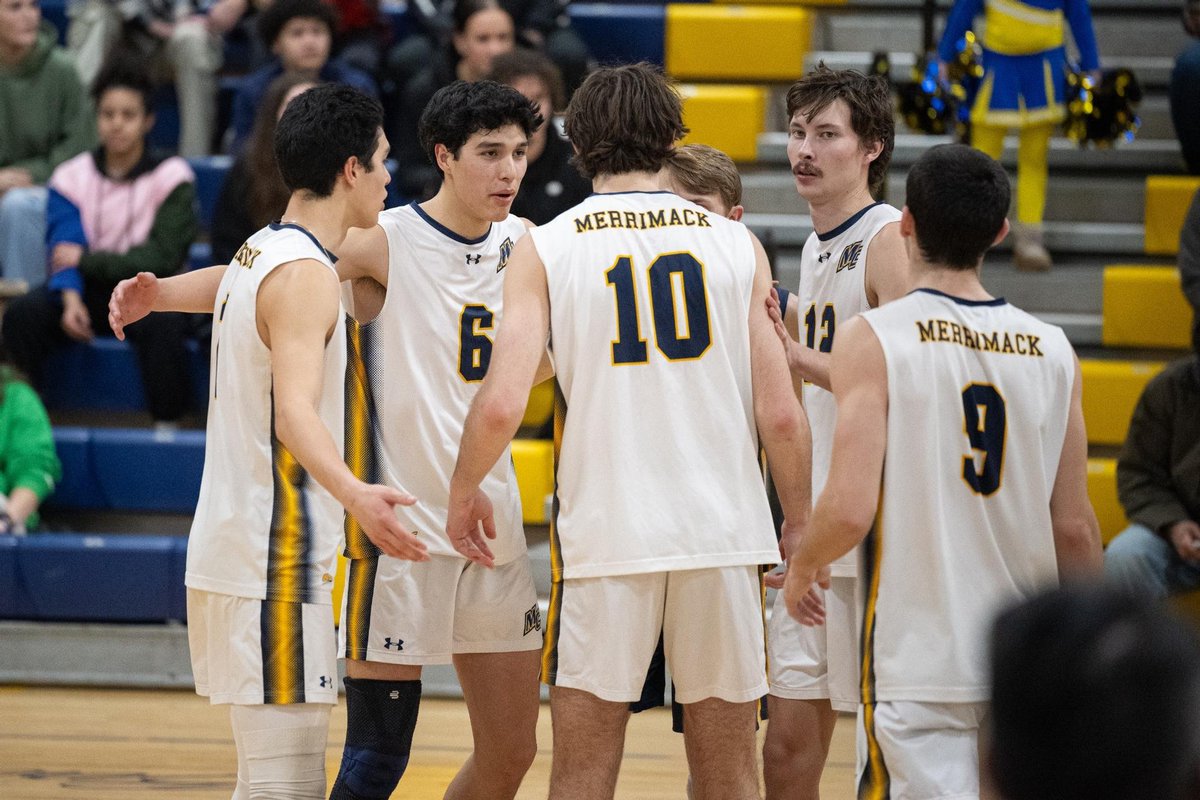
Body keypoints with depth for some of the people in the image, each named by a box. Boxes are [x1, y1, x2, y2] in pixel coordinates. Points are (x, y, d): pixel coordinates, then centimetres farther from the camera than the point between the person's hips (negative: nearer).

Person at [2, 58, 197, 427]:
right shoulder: (72, 176, 1)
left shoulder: (171, 178, -5)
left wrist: (87, 259, -17)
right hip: (88, 290, 2)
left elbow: (164, 257, -14)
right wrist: (70, 298, -30)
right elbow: (63, 249, -9)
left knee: (164, 321, -37)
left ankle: (168, 421, -25)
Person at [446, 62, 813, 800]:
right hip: (723, 531, 2)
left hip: (604, 537, -1)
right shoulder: (736, 244, 4)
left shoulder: (545, 248, 0)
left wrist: (464, 490, 9)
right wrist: (801, 524, 13)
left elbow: (501, 406, -10)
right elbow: (781, 415, 0)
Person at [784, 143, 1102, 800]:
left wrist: (802, 567, 6)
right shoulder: (1051, 350, 4)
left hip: (917, 664, -4)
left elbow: (850, 510, -16)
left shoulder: (873, 339, -8)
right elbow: (1075, 528, 6)